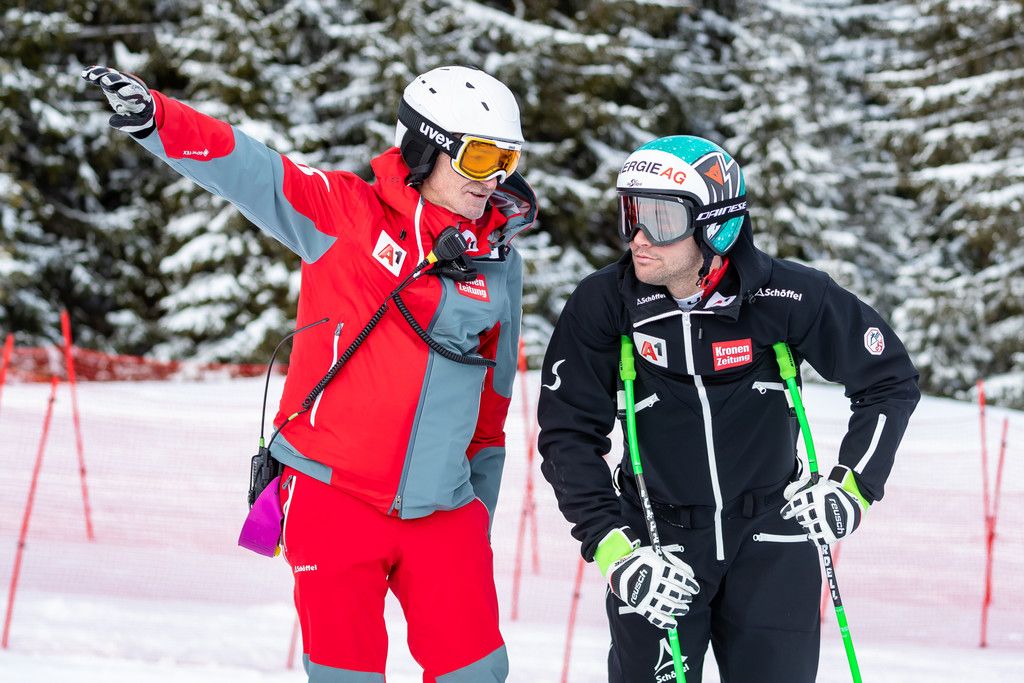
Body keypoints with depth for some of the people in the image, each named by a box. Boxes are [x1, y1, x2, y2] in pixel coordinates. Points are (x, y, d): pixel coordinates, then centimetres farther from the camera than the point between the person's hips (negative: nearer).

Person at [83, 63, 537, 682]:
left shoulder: (498, 261, 7)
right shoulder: (345, 214, -3)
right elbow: (248, 169, -11)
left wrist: (482, 506, 19)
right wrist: (152, 117, -27)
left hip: (441, 512, 3)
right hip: (333, 496, -3)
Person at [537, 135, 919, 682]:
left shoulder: (786, 297, -14)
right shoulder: (602, 305, -12)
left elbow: (890, 381, -1)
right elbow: (569, 436, -6)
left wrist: (852, 487, -10)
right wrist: (614, 549, -16)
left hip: (770, 537, 0)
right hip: (658, 541, 0)